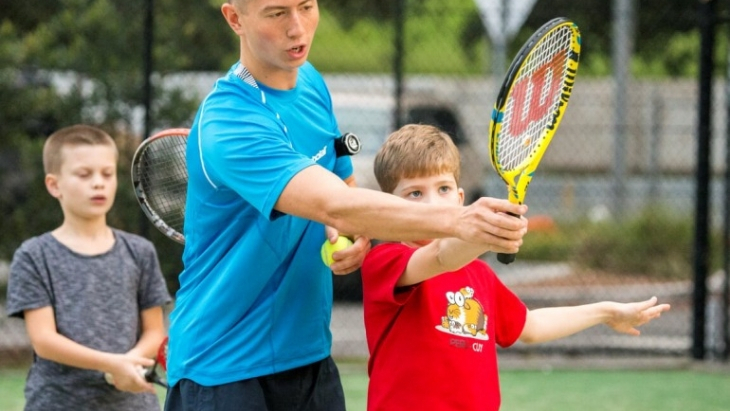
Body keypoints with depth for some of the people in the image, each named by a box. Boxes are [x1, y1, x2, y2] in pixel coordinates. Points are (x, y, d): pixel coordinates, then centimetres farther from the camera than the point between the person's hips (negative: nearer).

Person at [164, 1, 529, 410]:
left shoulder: (312, 85, 4)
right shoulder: (228, 126, -23)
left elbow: (344, 187, 18)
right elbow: (334, 205, -35)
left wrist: (355, 237, -6)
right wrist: (457, 219, -47)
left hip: (309, 355, 7)